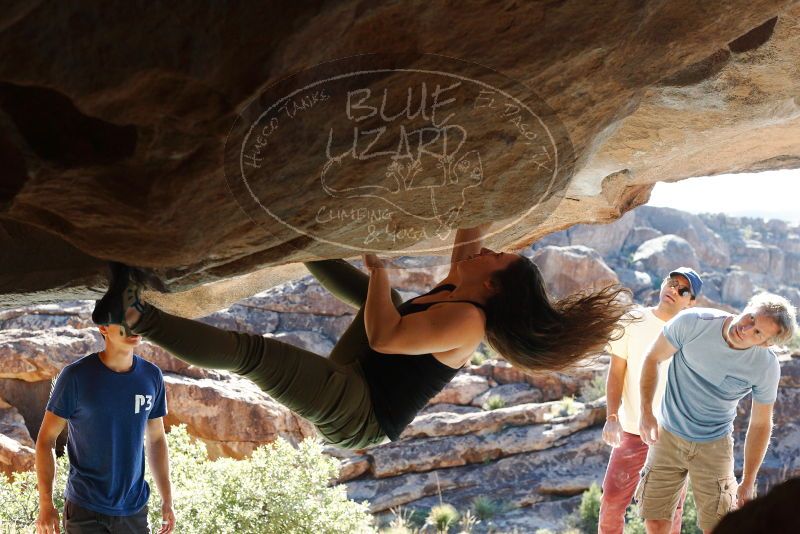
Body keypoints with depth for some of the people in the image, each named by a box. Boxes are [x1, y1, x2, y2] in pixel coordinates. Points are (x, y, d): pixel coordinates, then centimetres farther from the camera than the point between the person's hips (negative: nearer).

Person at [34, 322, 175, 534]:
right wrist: (45, 505, -12)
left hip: (135, 510, 3)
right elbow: (46, 439, -6)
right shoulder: (76, 376, -10)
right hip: (85, 510, -3)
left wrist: (167, 500, 9)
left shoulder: (152, 376, 1)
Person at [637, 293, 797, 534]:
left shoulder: (767, 368, -17)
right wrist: (646, 412, -13)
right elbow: (653, 359, -5)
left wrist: (748, 482, -1)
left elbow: (760, 425, -5)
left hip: (714, 447, -1)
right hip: (668, 437, 1)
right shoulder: (692, 322, -20)